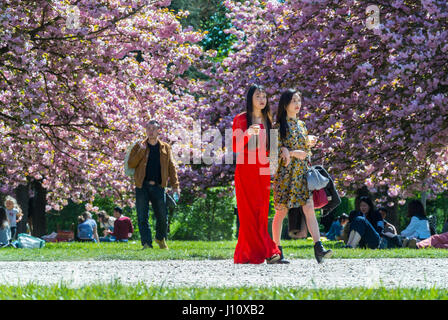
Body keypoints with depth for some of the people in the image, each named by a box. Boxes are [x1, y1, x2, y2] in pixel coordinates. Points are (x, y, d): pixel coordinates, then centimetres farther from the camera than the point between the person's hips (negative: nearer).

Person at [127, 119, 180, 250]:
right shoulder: (139, 146, 7)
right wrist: (141, 151, -13)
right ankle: (146, 243, -4)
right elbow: (131, 164, -2)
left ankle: (161, 239, 27)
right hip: (142, 186, -1)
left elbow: (171, 167, 11)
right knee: (143, 217, -6)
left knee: (163, 216, 3)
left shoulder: (165, 148, 10)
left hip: (158, 187, 1)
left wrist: (175, 185, 2)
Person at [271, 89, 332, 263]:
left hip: (302, 173, 5)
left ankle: (318, 248, -19)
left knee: (309, 208, -9)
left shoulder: (301, 124, 16)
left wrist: (310, 143, 2)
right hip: (285, 173, -5)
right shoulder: (279, 125, -3)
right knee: (281, 212, 0)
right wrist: (293, 153, -18)